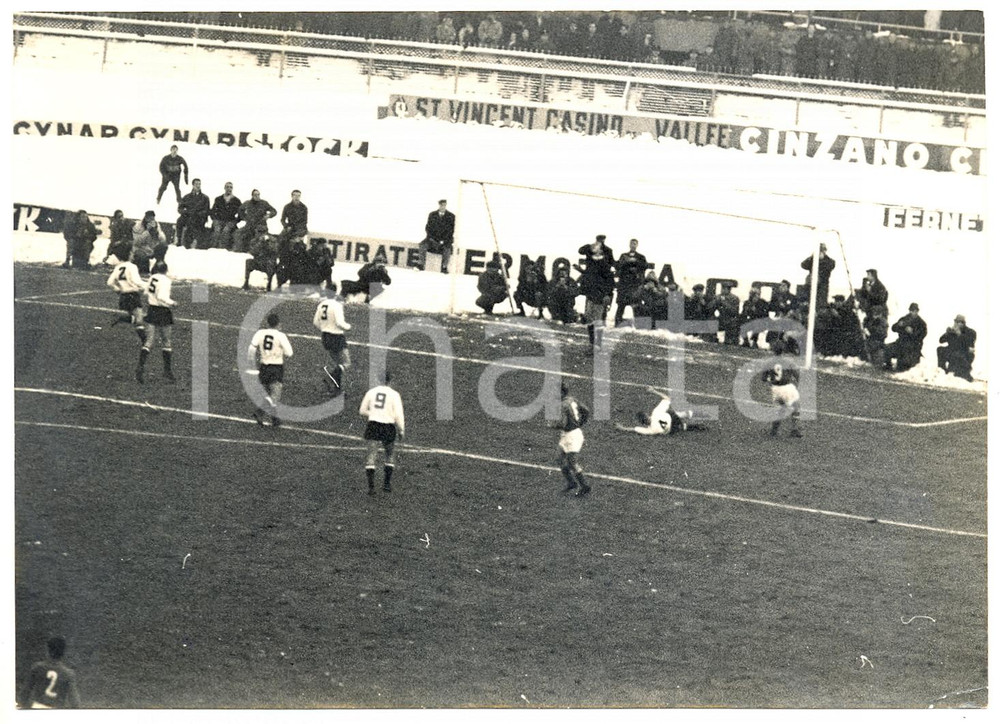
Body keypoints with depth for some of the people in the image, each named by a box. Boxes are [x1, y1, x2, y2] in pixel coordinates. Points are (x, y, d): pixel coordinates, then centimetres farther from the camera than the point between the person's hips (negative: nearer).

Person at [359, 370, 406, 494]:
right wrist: (401, 431, 4)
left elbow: (362, 411, 11)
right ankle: (386, 483, 16)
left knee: (371, 457, 1)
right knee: (390, 456, 20)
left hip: (373, 426, 1)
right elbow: (398, 415, -8)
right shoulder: (394, 395, -6)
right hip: (388, 428, -1)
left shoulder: (371, 392, 3)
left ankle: (371, 486, -8)